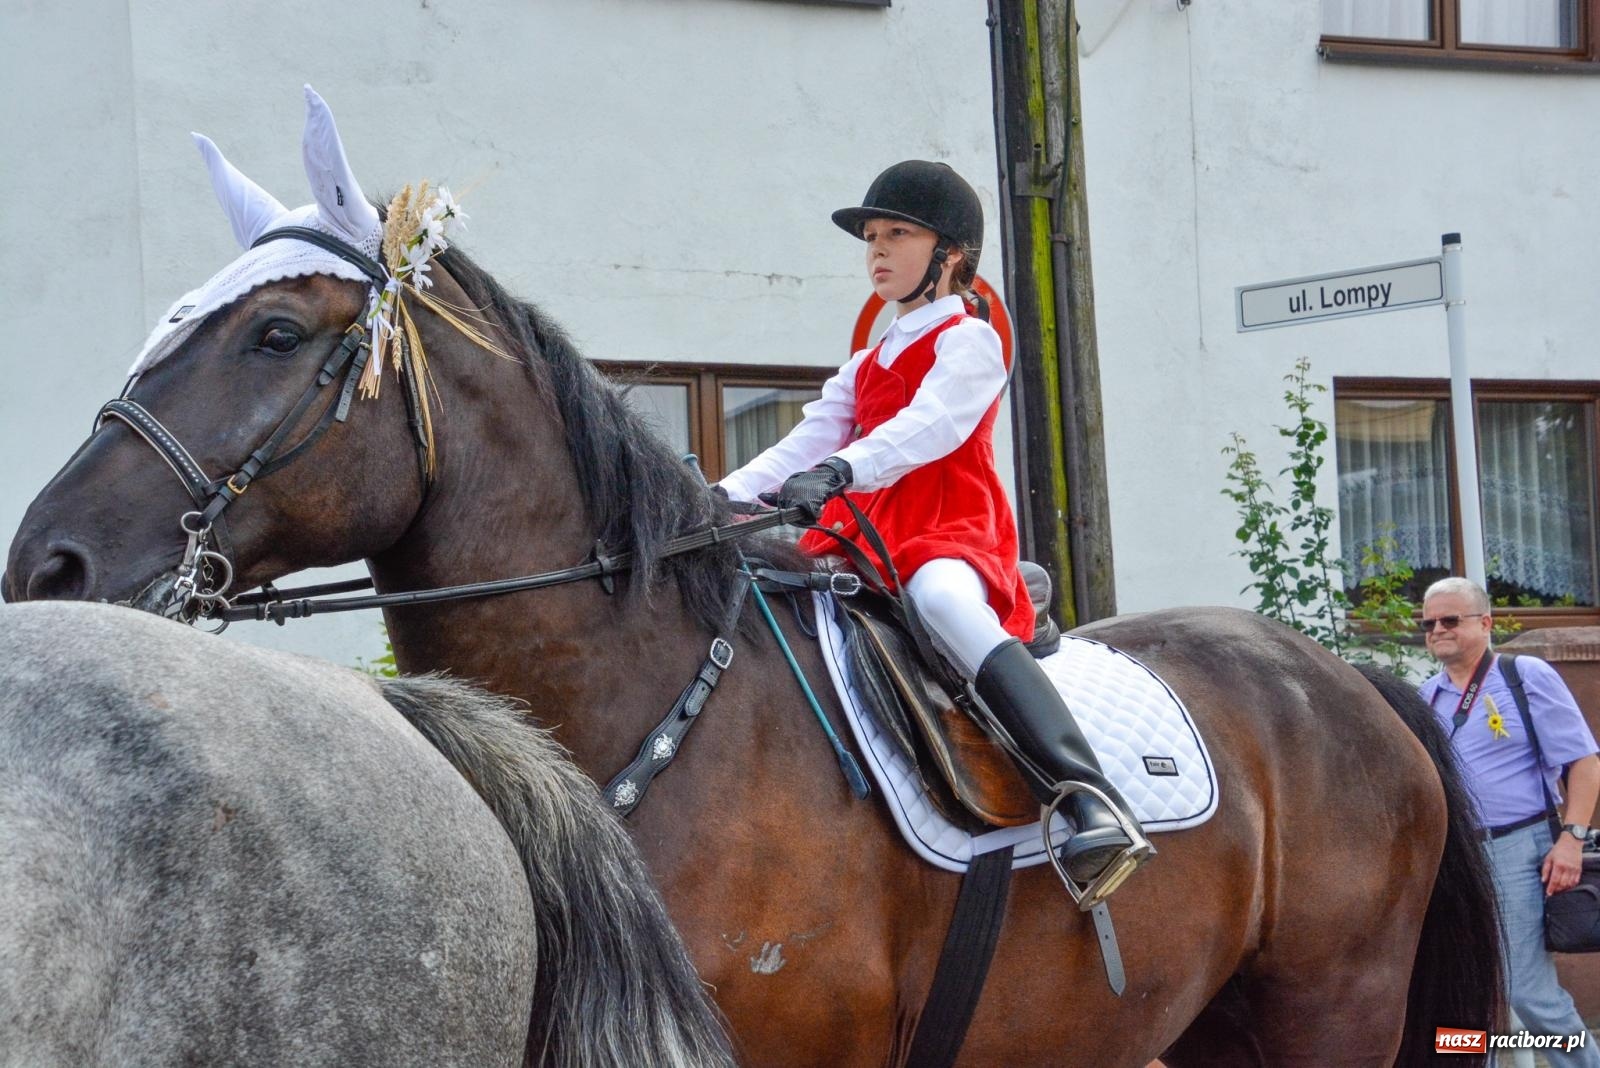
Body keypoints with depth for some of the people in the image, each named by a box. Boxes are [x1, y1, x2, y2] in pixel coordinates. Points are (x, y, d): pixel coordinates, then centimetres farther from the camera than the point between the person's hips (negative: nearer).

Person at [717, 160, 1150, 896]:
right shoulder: (867, 368, 26)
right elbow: (800, 448, 15)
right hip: (871, 546, 9)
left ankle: (1089, 797, -53)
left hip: (951, 539, -9)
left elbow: (929, 426, -17)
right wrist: (720, 500, -3)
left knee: (938, 594, -41)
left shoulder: (969, 342, 2)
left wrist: (836, 472, -35)